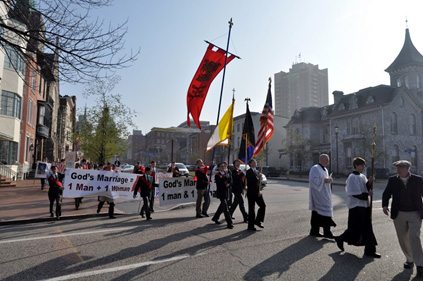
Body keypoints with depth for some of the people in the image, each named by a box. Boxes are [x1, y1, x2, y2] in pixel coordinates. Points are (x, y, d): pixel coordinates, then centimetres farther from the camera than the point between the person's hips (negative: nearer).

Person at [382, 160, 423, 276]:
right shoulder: (392, 180, 1)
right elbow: (386, 194, 2)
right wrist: (385, 205, -16)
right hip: (399, 214, 2)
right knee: (403, 239, 10)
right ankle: (409, 260, 29)